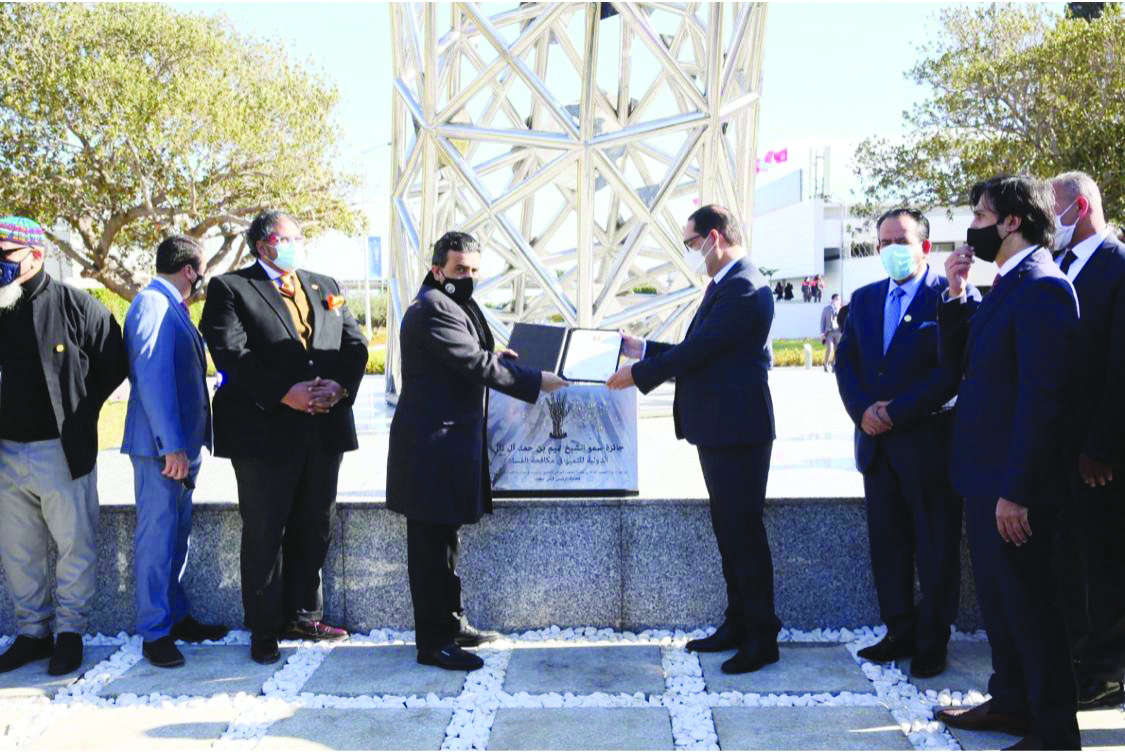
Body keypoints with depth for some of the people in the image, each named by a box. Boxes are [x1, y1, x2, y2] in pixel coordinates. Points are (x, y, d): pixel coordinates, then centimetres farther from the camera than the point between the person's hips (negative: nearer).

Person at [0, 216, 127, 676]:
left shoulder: (75, 305, -7)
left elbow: (113, 365, -1)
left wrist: (78, 412, 2)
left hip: (62, 450, -4)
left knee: (74, 546, 5)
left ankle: (70, 632, 19)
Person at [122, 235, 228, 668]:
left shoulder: (170, 306, 15)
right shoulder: (154, 304, -14)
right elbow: (152, 377, -21)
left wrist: (186, 445, 15)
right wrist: (172, 446, -23)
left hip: (181, 444, 10)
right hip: (162, 448, -10)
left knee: (176, 535, 16)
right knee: (157, 538, -2)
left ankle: (177, 616, 26)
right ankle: (155, 633, 5)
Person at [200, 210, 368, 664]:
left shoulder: (325, 287, 17)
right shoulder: (230, 288, 0)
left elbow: (354, 345, 8)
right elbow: (231, 353, -13)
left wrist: (340, 385, -12)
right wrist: (284, 393, -22)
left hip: (325, 427, 5)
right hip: (266, 429, -5)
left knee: (314, 529, 13)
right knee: (264, 533, 3)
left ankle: (302, 616, 27)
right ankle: (264, 629, 15)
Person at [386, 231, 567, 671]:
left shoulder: (453, 305, 17)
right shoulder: (433, 308, -16)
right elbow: (477, 364, -22)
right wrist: (535, 382, -17)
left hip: (447, 443, 11)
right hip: (432, 445, -11)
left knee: (443, 539, 18)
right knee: (431, 544, -3)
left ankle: (451, 623, 29)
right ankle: (433, 643, 4)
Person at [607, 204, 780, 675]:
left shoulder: (744, 288, -17)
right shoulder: (726, 285, 17)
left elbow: (699, 350, -21)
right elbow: (697, 350, 20)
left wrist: (638, 374, -13)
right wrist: (643, 349, 14)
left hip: (737, 429, -11)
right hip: (718, 428, 11)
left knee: (743, 531, -4)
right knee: (728, 530, 16)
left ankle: (762, 636, 7)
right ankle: (738, 624, 26)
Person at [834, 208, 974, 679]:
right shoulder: (864, 299, 12)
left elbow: (954, 369, -14)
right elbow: (845, 363, 8)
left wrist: (898, 411, -17)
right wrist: (863, 411, -9)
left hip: (928, 441, -5)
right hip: (877, 444, 6)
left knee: (936, 548, 4)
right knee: (887, 543, 11)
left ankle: (933, 641, 15)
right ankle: (900, 632, 23)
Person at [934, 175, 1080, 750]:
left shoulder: (1042, 288, -18)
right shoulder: (1005, 286, 12)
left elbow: (1042, 396, -23)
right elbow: (957, 359, 14)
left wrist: (1016, 490, -23)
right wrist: (956, 294, 2)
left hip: (1013, 482, -10)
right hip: (985, 475, 10)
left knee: (1027, 600, 2)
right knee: (996, 595, 19)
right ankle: (1012, 702, 34)